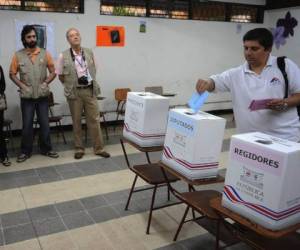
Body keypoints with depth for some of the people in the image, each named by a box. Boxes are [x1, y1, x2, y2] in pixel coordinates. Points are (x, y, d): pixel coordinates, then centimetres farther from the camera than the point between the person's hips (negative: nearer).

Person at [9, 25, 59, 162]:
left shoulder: (45, 54, 0)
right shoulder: (18, 55, -1)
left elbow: (53, 72, 4)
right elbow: (12, 74, 4)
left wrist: (45, 83, -9)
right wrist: (22, 85, -9)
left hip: (42, 95, 1)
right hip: (27, 96, -1)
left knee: (44, 123, 6)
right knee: (27, 124, 4)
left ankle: (46, 149, 19)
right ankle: (25, 151, 16)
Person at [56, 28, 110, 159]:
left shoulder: (89, 53, 4)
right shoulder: (63, 56, -5)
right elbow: (60, 76, 4)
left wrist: (92, 83, 11)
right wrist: (71, 85, 6)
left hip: (90, 90, 2)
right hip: (75, 92, -2)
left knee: (94, 120, 3)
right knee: (76, 121, 6)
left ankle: (99, 148, 12)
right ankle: (79, 149, 18)